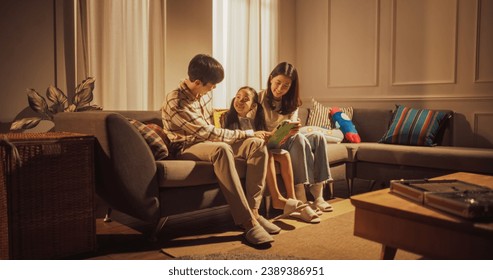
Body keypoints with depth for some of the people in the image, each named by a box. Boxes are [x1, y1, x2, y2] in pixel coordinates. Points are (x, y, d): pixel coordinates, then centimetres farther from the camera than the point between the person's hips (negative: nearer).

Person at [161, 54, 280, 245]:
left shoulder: (205, 94, 6)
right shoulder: (175, 102, -21)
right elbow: (207, 132, -22)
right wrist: (248, 134, -17)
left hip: (208, 143, 8)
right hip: (186, 149, -7)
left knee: (257, 144, -15)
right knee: (222, 149, -41)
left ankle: (253, 210, -21)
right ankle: (248, 222, -40)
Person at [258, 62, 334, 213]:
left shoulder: (292, 103, 13)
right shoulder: (259, 98, -1)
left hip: (287, 141, 5)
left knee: (318, 137, -22)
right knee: (299, 138, -32)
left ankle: (318, 195, -30)